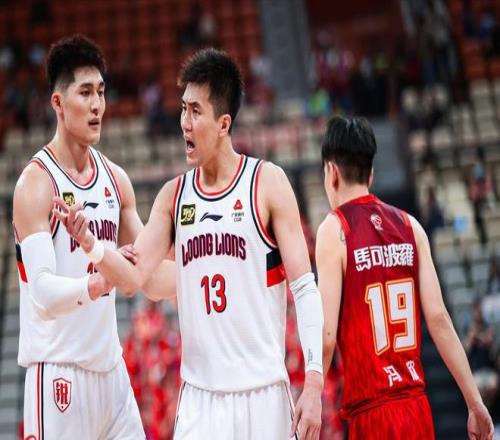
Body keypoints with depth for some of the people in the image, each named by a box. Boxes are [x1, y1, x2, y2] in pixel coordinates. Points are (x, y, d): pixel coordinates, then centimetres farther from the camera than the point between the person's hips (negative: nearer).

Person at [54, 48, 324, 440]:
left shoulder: (267, 183, -3)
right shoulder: (174, 195, 9)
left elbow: (305, 289, -6)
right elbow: (134, 278, 5)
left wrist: (313, 383, -13)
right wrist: (89, 243, -14)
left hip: (262, 393, -3)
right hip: (199, 395, 3)